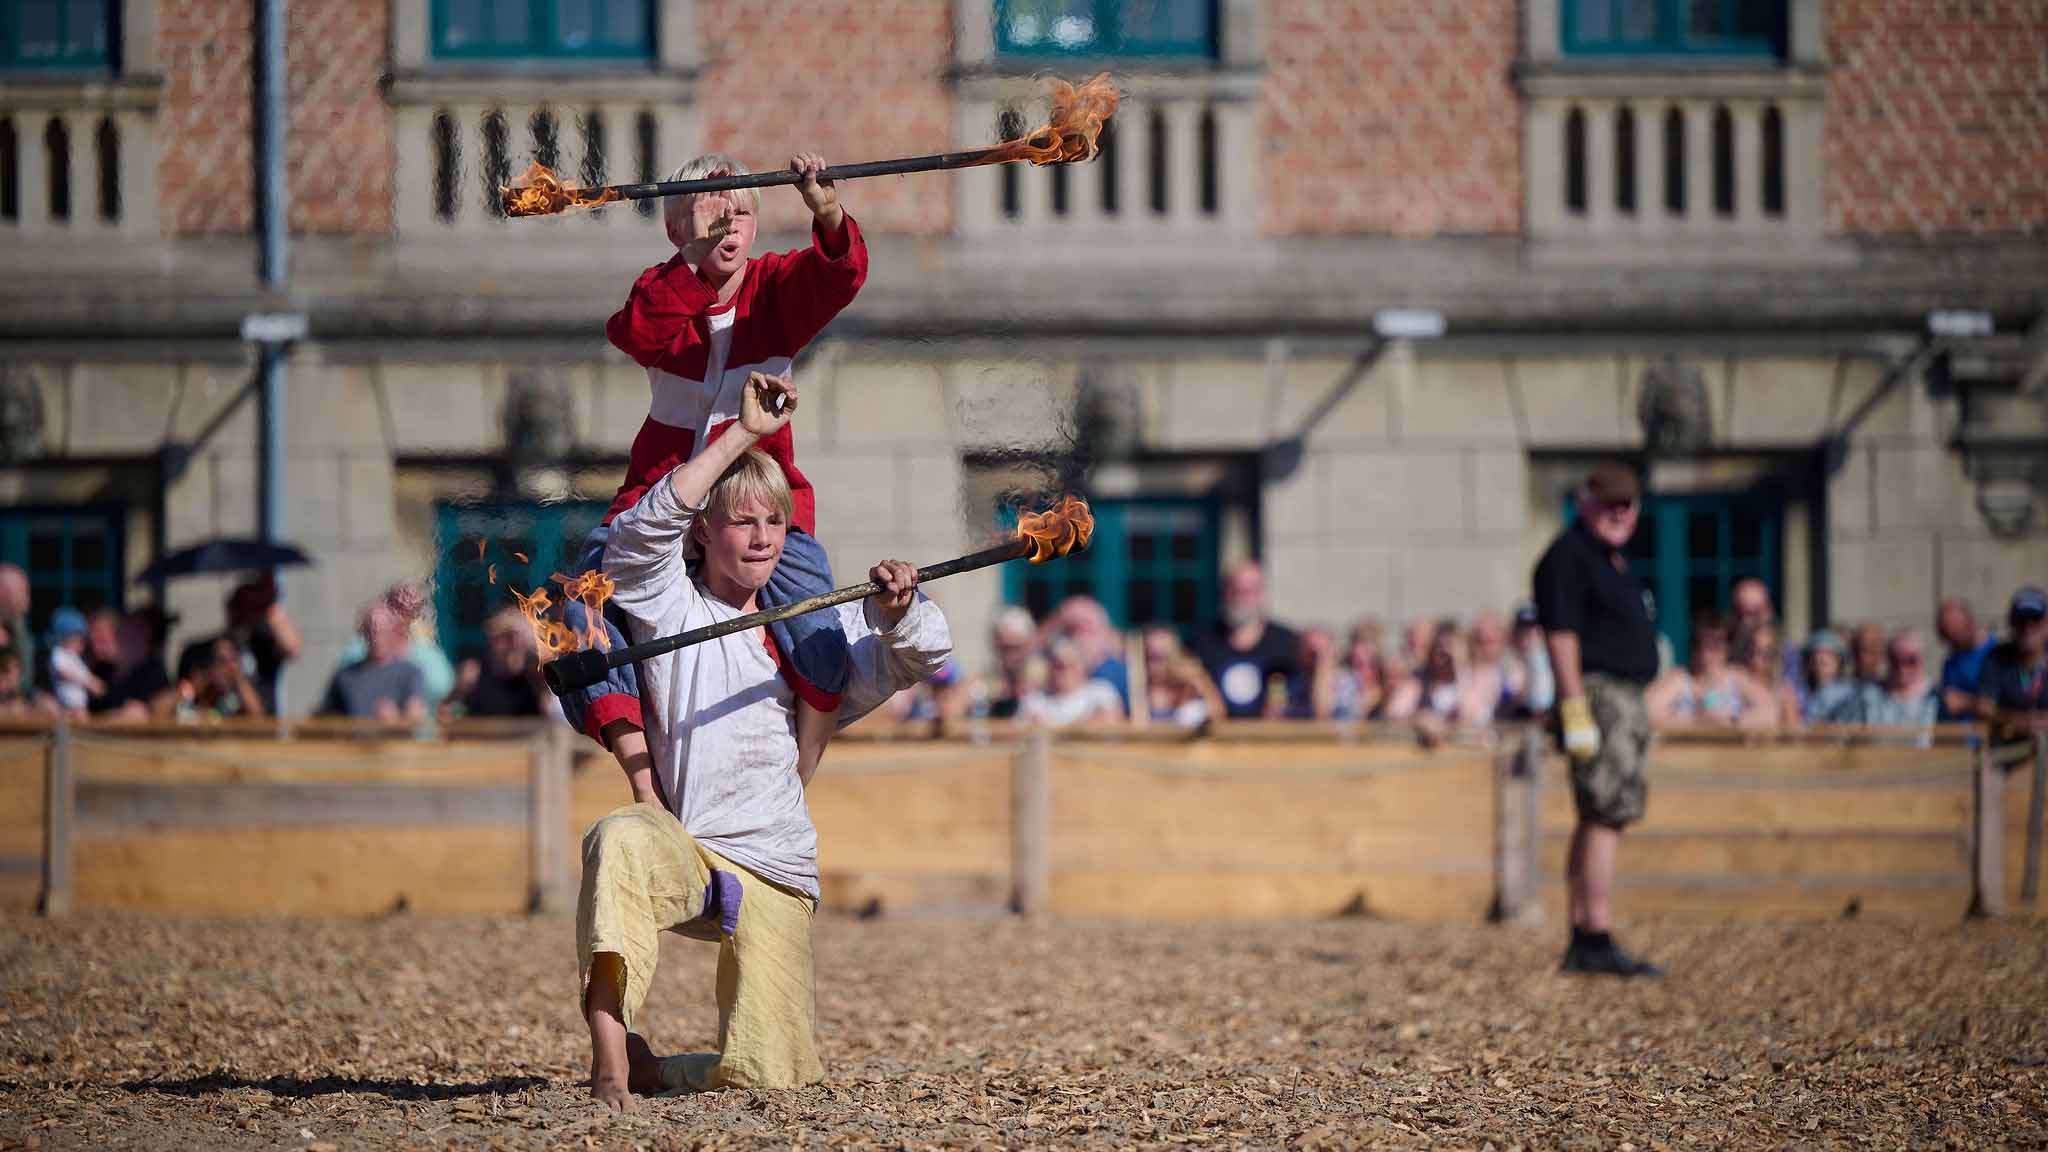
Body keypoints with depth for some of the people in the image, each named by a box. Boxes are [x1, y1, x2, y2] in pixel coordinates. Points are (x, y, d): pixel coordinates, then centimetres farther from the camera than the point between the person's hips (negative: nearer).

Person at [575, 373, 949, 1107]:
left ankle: (650, 1069, 20)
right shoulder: (670, 605, 7)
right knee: (621, 840, -41)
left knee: (770, 1073, -12)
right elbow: (645, 528, -13)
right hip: (682, 852, -3)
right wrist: (744, 434, -15)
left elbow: (924, 657, 14)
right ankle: (609, 1048, -44)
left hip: (775, 874, 3)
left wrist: (898, 608, -10)